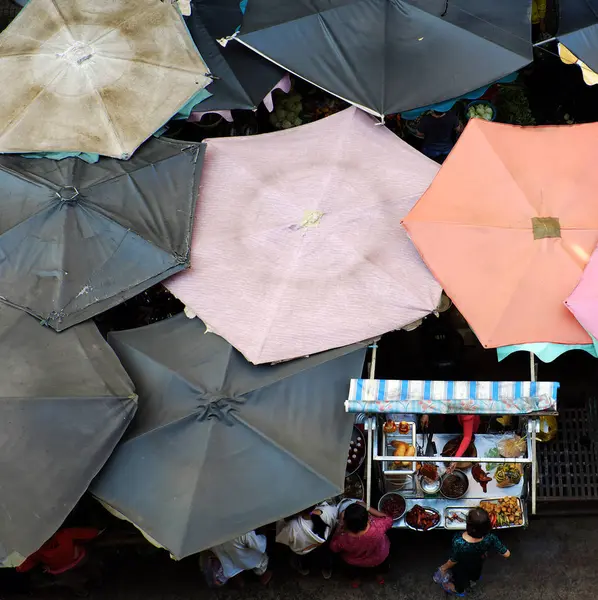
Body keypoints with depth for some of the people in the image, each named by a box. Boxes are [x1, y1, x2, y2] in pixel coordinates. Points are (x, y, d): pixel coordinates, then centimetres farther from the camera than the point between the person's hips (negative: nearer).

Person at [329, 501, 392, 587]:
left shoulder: (343, 539, -40)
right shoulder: (378, 528, -44)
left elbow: (334, 547, -16)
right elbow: (388, 519, -21)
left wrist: (340, 526, -18)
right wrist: (367, 508, -22)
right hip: (379, 559, 0)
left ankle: (356, 579, 57)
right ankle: (379, 575, 55)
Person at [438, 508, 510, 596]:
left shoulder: (458, 542, -47)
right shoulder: (490, 539, -40)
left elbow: (453, 561, -26)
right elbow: (506, 554, -25)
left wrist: (444, 568, -4)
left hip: (461, 568, -3)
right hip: (478, 564, 3)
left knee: (460, 577, 33)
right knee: (475, 573, 39)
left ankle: (459, 589, 63)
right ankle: (473, 580, 70)